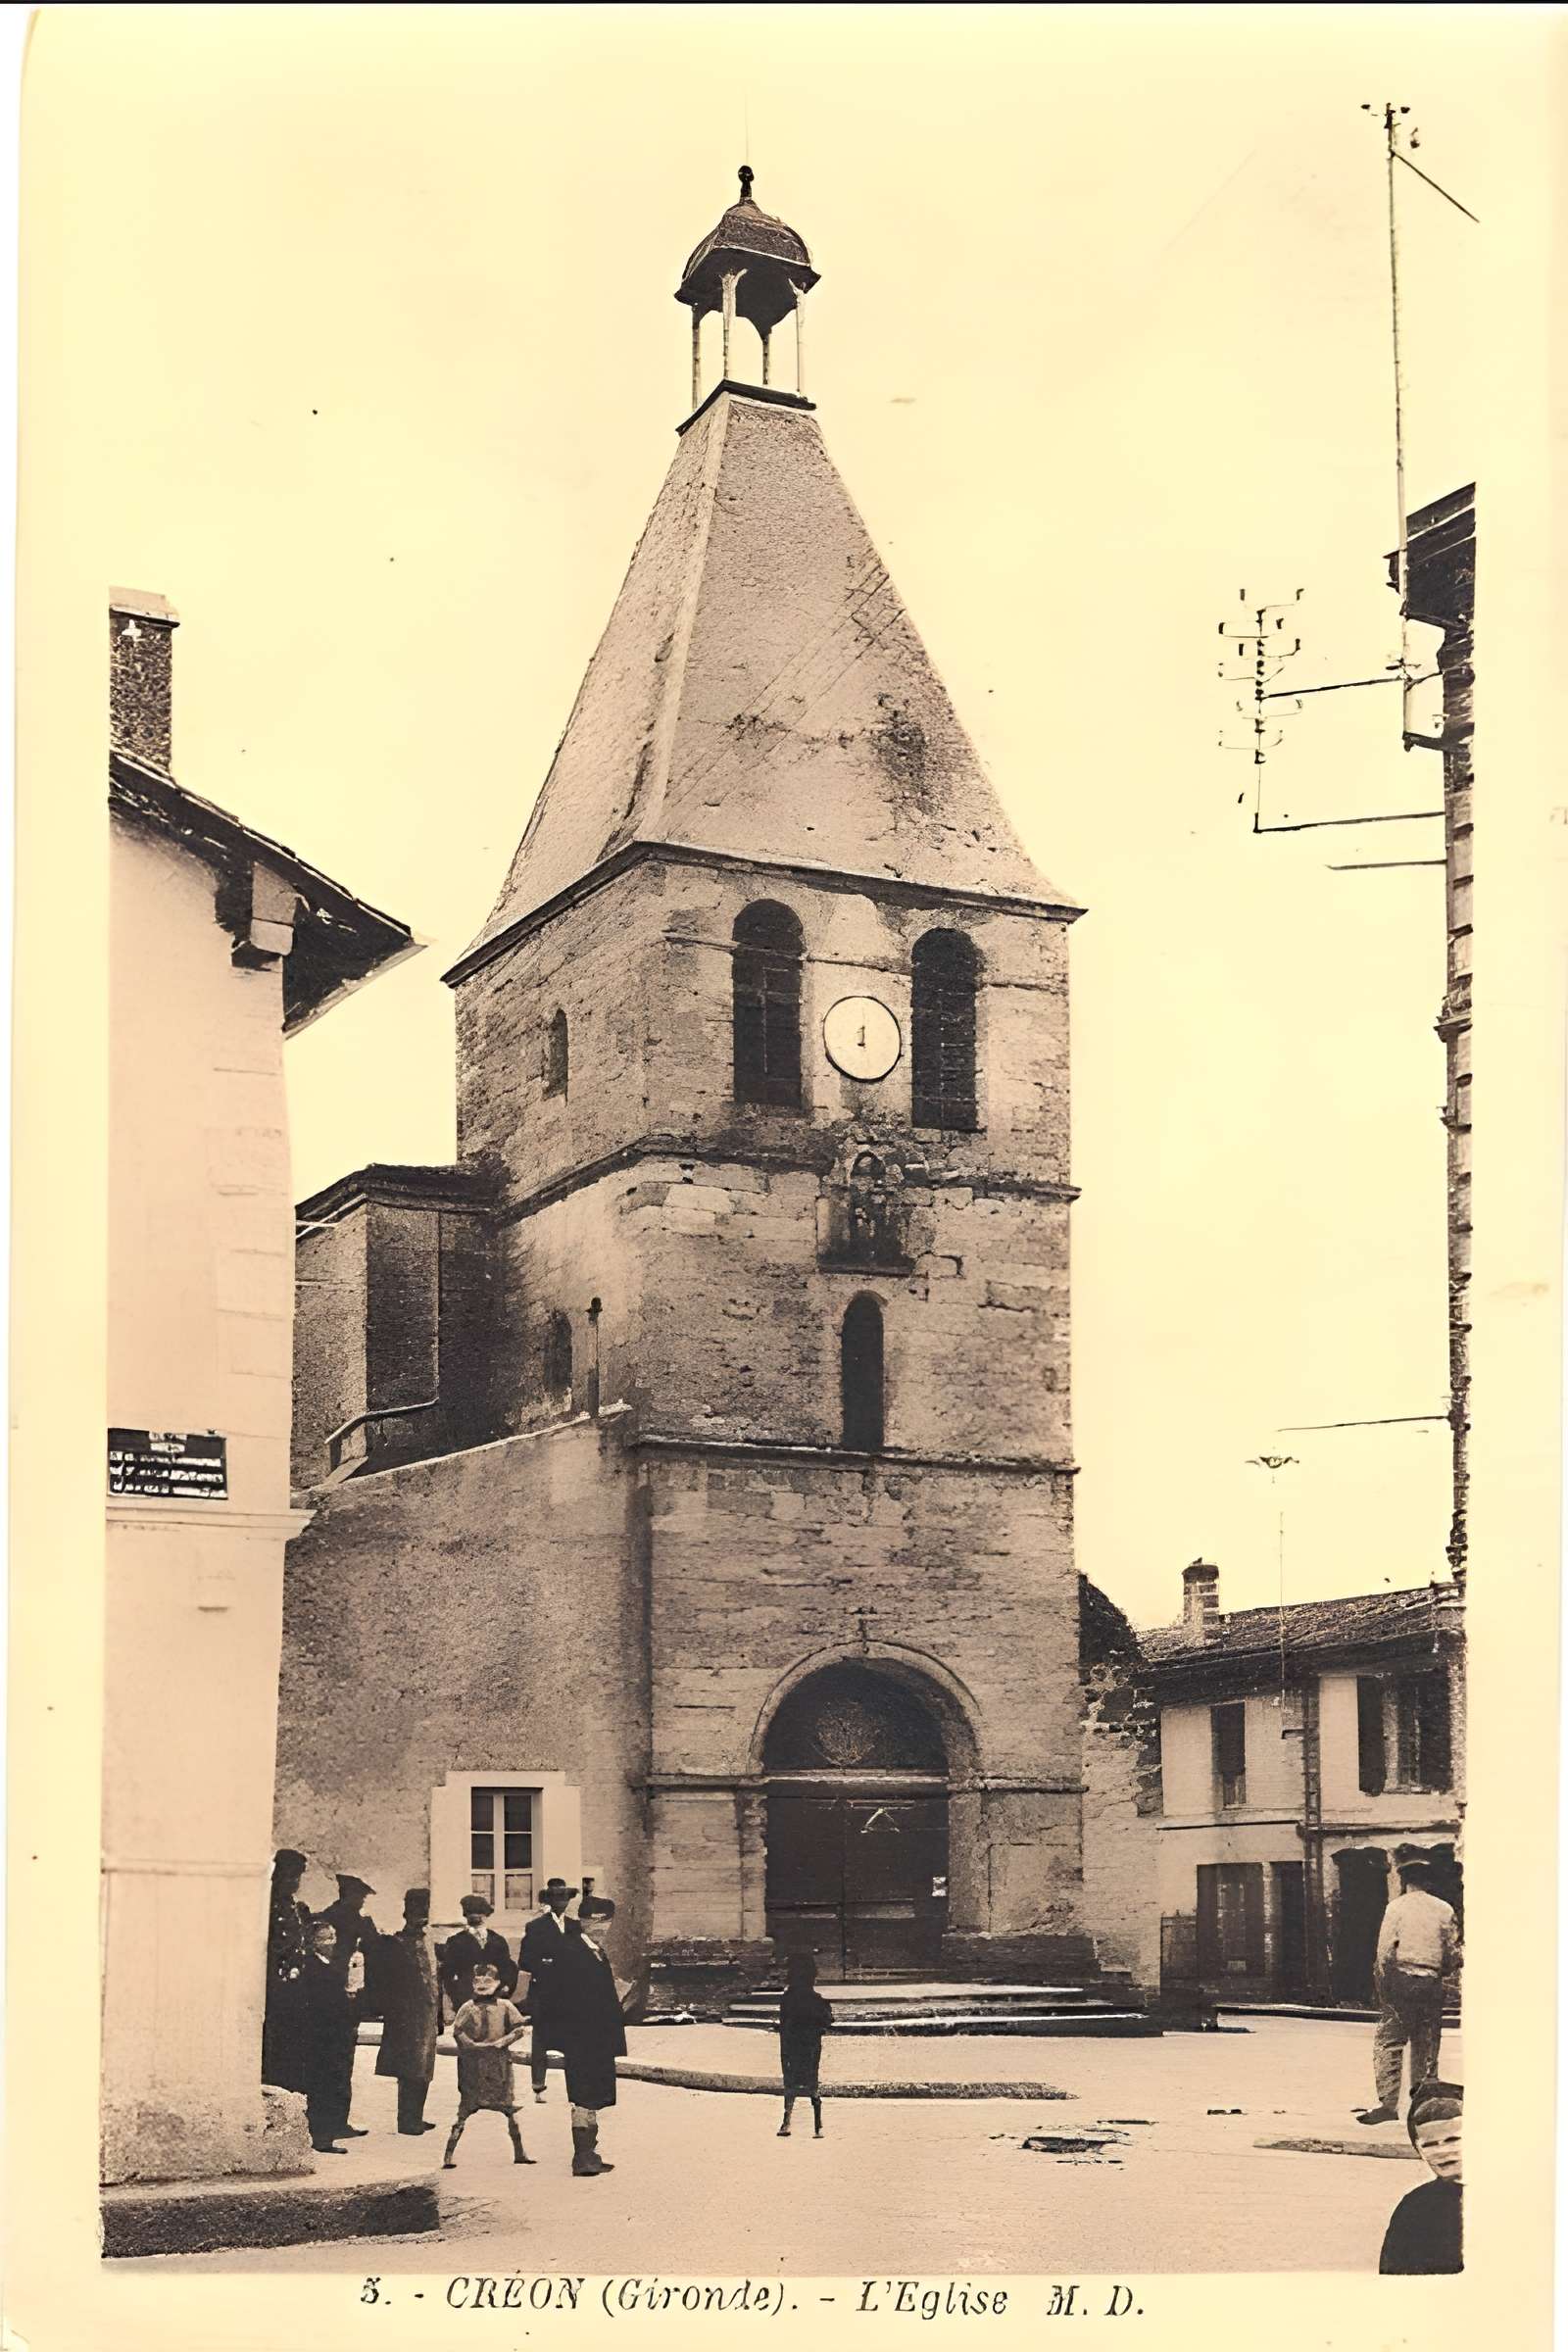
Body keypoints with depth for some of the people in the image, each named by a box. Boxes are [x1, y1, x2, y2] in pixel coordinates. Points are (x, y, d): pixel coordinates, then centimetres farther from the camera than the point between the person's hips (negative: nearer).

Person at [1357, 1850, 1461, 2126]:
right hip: (1432, 1984, 3)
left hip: (1401, 1981, -3)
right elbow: (1454, 1954, 7)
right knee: (1426, 2046, 10)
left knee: (1388, 2042, -1)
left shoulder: (1397, 1907, -4)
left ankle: (1387, 2103, -9)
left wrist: (1381, 1985, 3)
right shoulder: (1444, 1909, 6)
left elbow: (1385, 1951, -7)